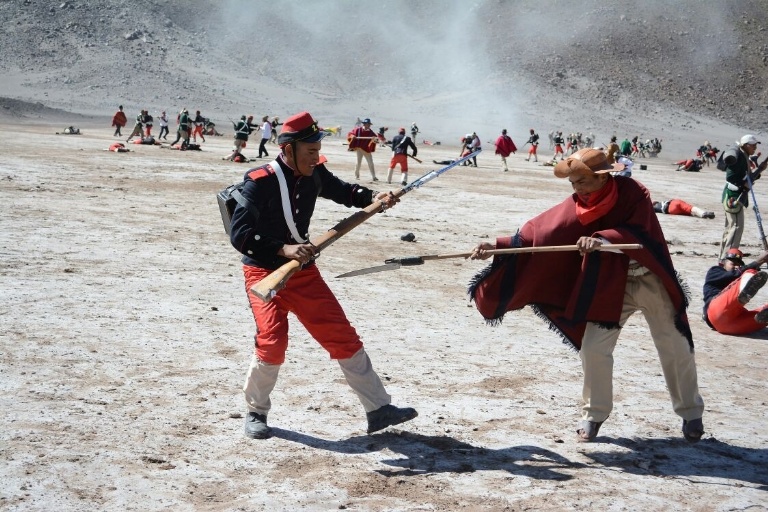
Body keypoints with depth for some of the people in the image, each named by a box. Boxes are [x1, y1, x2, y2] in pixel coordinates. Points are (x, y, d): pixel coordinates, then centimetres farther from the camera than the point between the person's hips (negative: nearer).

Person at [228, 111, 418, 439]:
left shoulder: (314, 174, -2)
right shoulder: (260, 182, -20)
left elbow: (341, 191, 19)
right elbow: (240, 235, -24)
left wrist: (372, 198, 0)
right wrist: (283, 249, -35)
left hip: (304, 272, 6)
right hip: (264, 273, -6)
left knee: (344, 338, 3)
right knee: (273, 342, -18)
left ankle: (379, 409, 11)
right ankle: (256, 412, 9)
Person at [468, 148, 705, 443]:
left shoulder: (633, 194, -17)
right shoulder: (577, 206, -8)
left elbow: (639, 234, -30)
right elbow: (538, 231, -12)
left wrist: (603, 239, -46)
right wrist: (497, 245, -22)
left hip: (649, 281, -3)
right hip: (612, 287, 3)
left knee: (675, 348, 5)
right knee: (593, 349, -5)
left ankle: (691, 413, 25)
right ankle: (594, 414, 15)